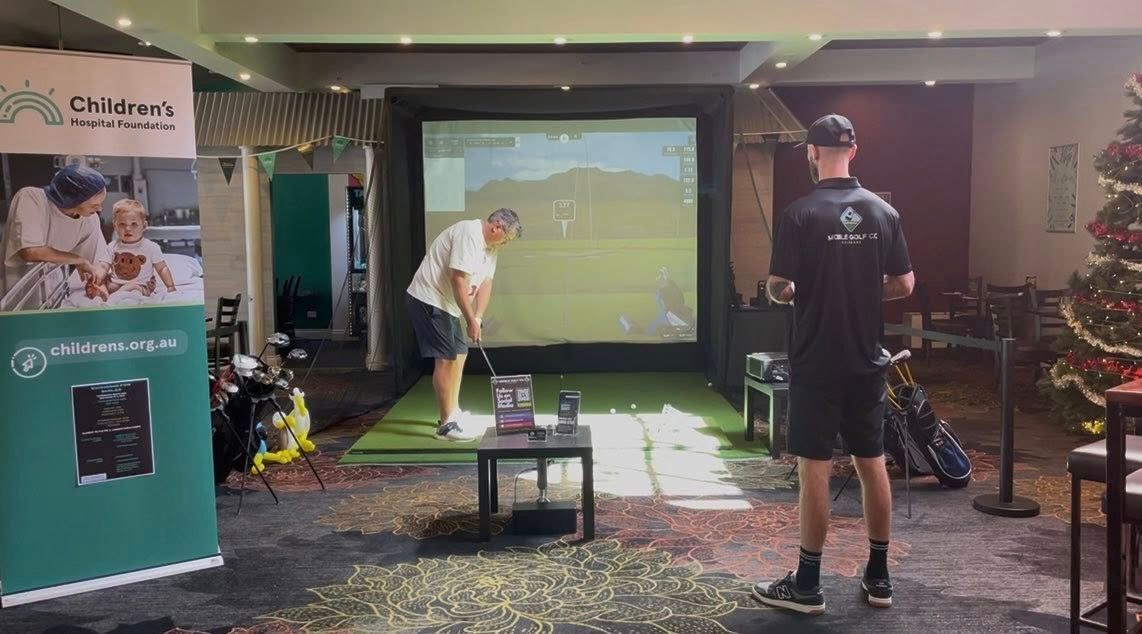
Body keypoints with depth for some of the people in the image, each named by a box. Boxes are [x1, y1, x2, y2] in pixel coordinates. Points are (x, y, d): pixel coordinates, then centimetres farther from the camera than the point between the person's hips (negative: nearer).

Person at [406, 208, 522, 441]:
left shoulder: (490, 245, 10)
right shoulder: (468, 234, -22)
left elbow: (485, 283, 8)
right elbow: (458, 280, -26)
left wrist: (478, 318, -5)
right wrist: (471, 320, -22)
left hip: (446, 304, 10)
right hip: (428, 300, -10)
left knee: (459, 354, 15)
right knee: (446, 359, -11)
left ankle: (453, 413, 26)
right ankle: (446, 424, -8)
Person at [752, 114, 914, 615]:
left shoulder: (800, 215, -12)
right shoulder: (884, 213, 2)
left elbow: (777, 290, -13)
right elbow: (904, 285, 5)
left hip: (817, 363, -5)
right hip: (867, 361, 5)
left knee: (815, 468, 1)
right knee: (873, 464, 13)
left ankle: (807, 586, 10)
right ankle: (879, 577, 23)